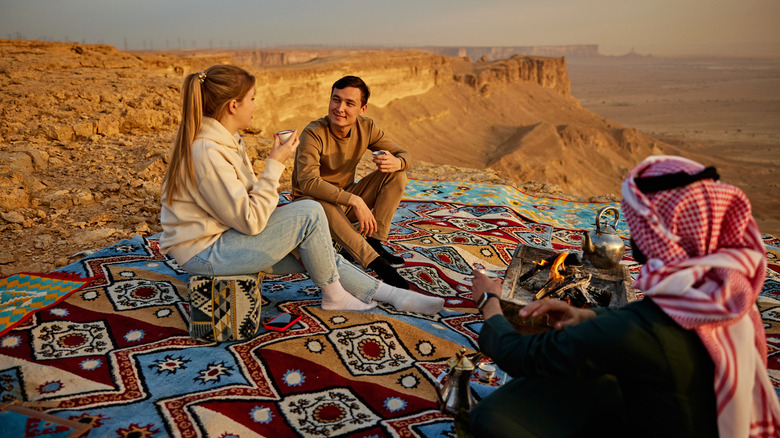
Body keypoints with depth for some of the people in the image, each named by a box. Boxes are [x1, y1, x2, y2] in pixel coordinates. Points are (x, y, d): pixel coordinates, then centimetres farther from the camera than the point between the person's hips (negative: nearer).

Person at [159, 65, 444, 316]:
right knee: (311, 213, -17)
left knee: (313, 254, 5)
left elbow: (244, 201, 10)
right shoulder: (206, 153, -26)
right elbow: (250, 220, -25)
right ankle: (333, 295, 3)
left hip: (221, 235, 9)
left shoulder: (224, 138, 6)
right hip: (202, 252, -9)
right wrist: (275, 164, -21)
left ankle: (393, 295, 15)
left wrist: (292, 237, 0)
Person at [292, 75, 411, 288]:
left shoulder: (366, 128, -8)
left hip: (346, 202, 6)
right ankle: (375, 262, -39)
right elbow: (308, 183, -37)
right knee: (322, 203, -41)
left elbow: (405, 155, -4)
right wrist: (354, 201, -46)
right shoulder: (313, 134, -24)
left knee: (396, 175, -11)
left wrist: (396, 163, -31)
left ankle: (373, 241, -15)